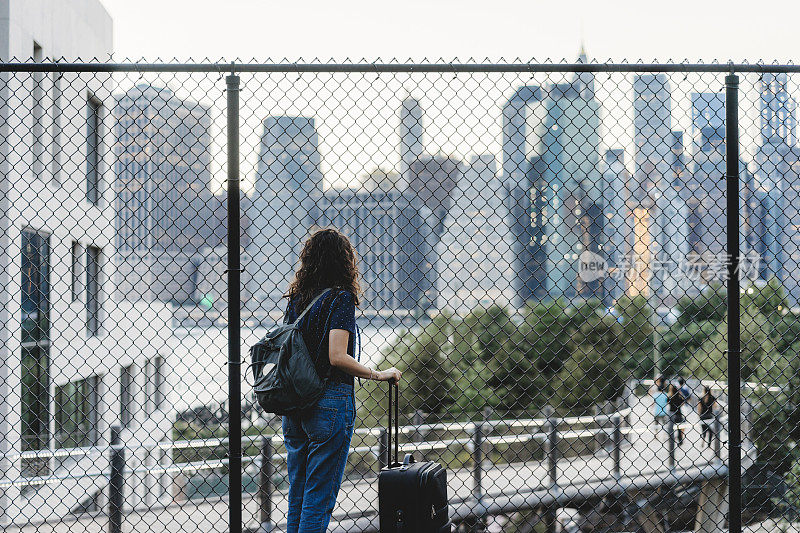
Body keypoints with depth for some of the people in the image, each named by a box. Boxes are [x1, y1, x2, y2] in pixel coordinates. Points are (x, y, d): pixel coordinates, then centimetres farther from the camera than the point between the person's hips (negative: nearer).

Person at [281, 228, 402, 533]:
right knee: (319, 499, -1)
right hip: (329, 403, -7)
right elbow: (337, 357, -19)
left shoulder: (296, 298, 9)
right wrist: (378, 374, -7)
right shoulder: (341, 298, -11)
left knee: (297, 496, 13)